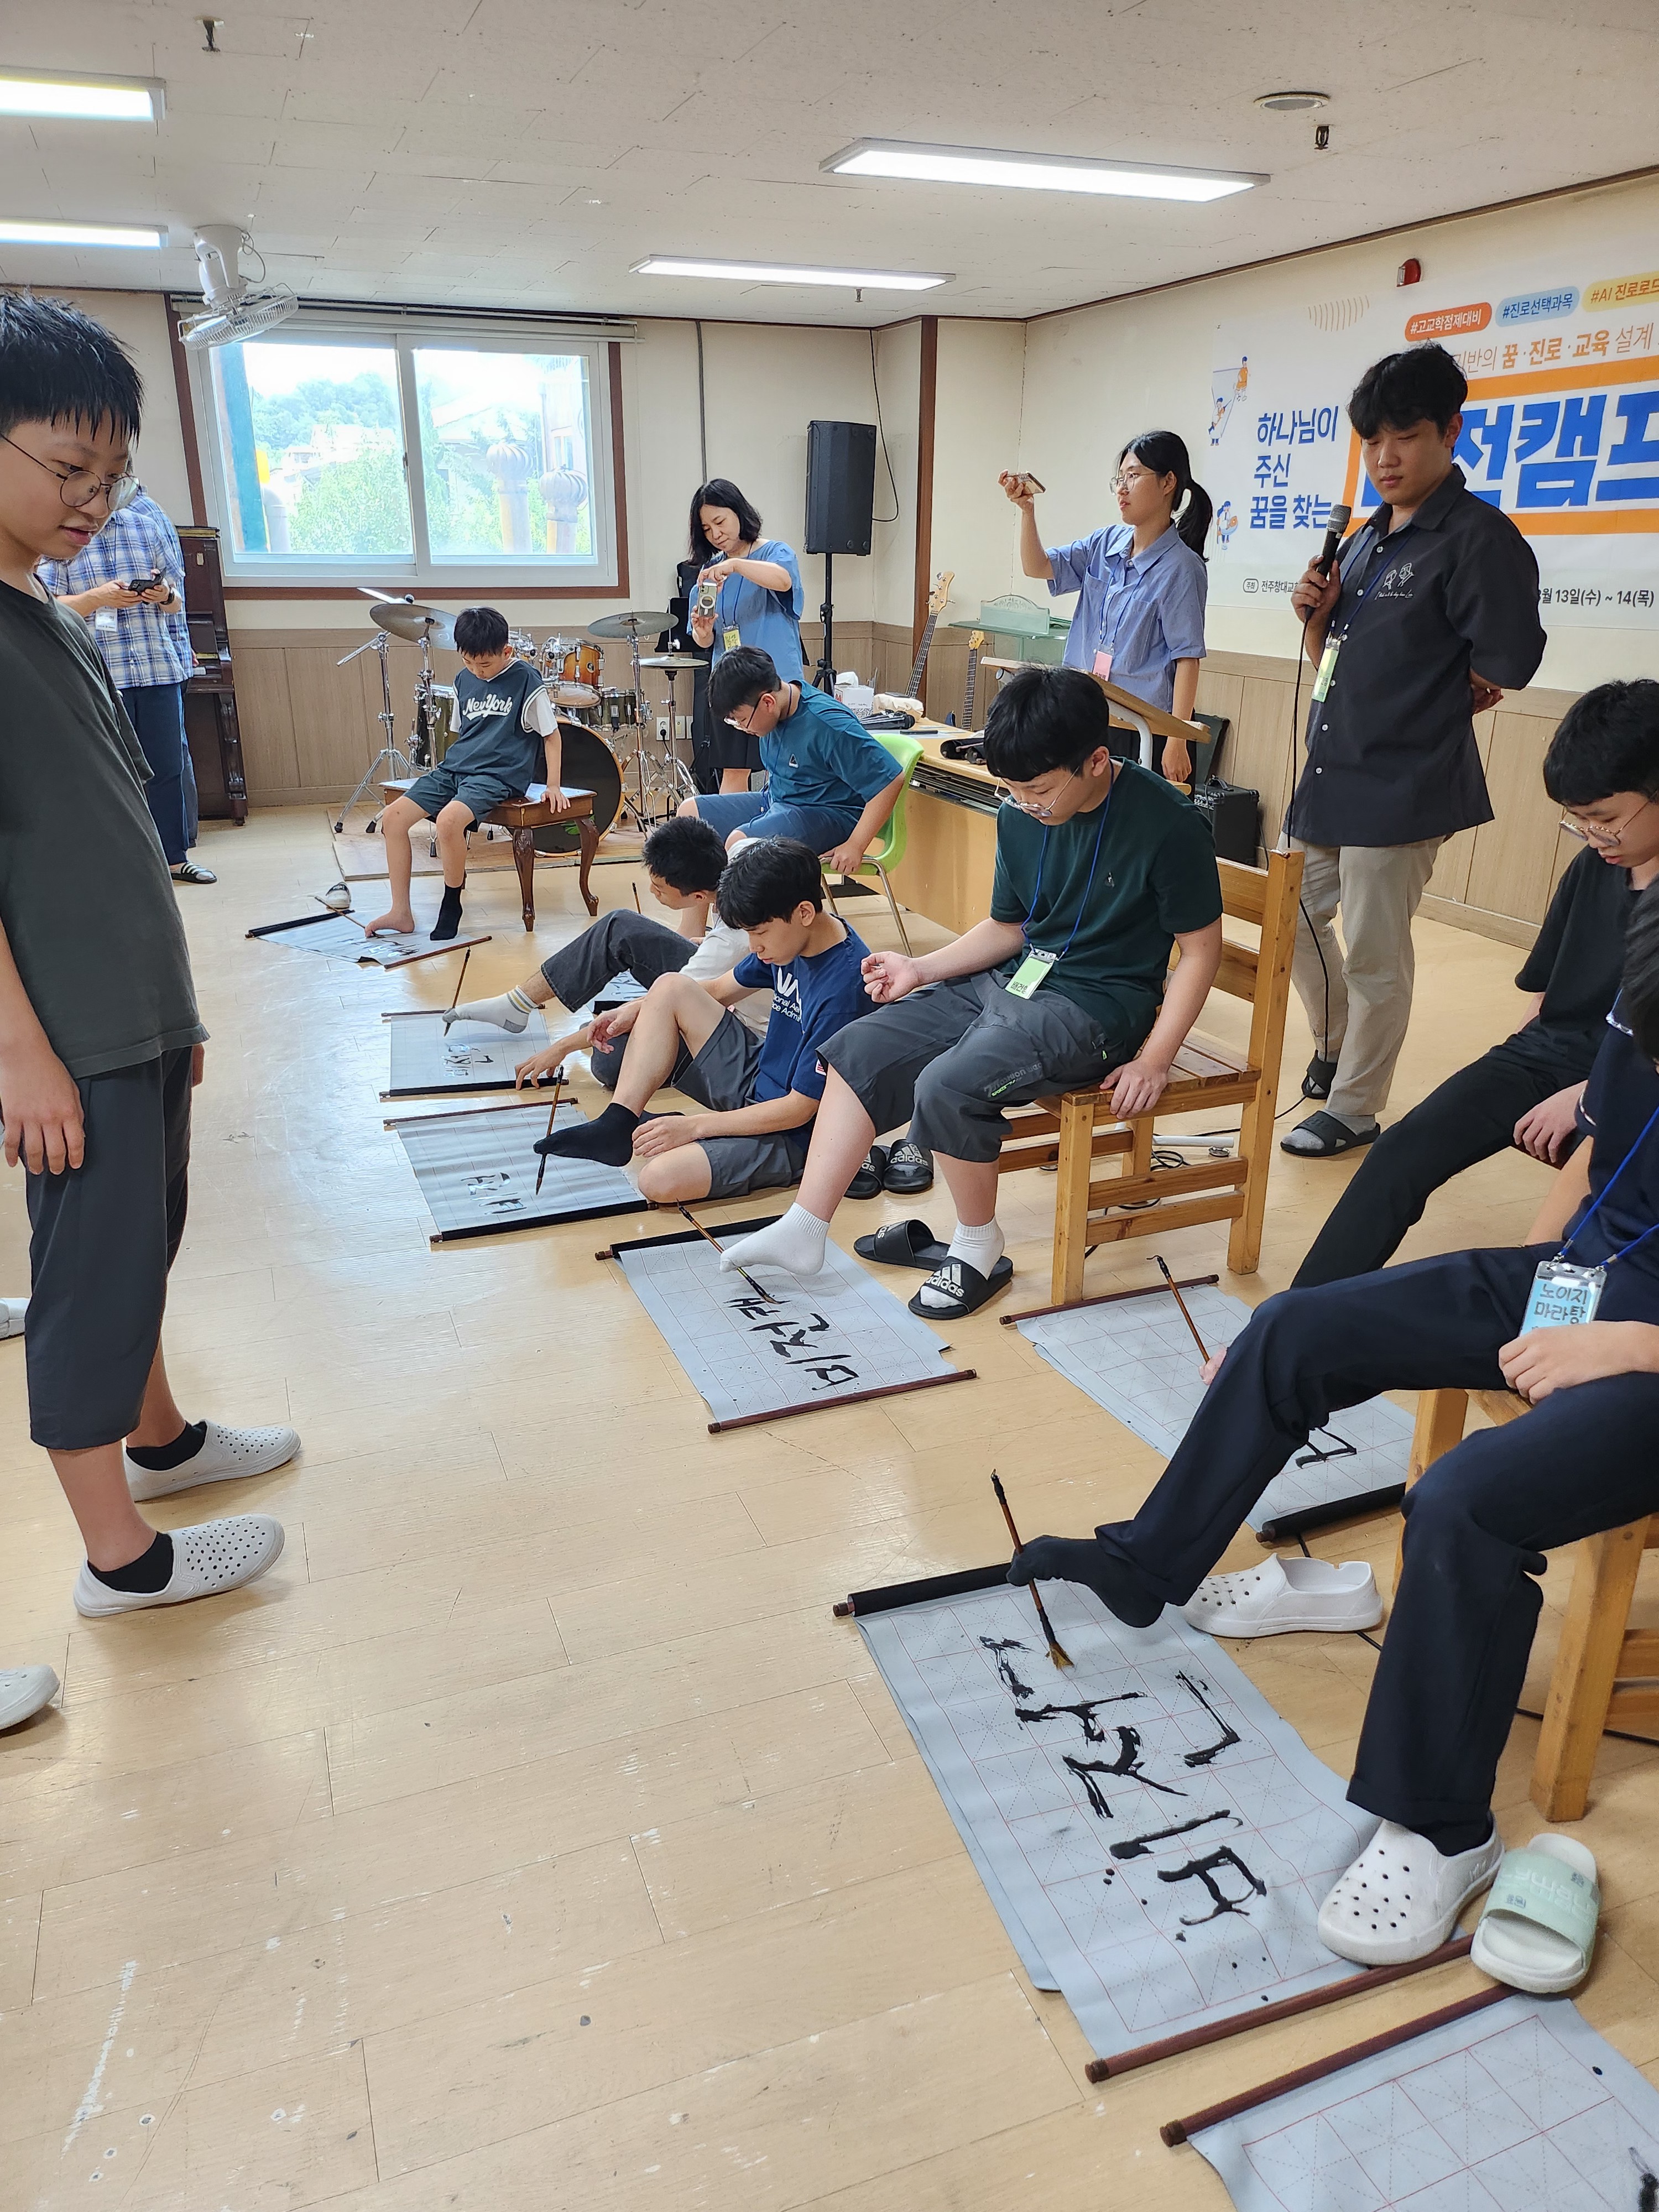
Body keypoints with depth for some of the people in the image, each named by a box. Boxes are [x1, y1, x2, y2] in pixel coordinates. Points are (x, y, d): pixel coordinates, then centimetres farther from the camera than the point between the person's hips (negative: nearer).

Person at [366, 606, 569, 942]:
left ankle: (451, 906, -11)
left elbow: (551, 735, -2)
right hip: (456, 768, 7)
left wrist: (553, 787, -5)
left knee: (448, 821, -33)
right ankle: (400, 912, -2)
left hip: (499, 776, -7)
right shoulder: (464, 680, 12)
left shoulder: (526, 680, -7)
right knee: (392, 818, -9)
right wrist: (443, 768, 14)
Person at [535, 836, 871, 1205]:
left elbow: (799, 1109, -24)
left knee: (660, 1179, -30)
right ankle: (616, 1126, -3)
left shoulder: (842, 986, -29)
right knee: (670, 988, 0)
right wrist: (638, 1009, 3)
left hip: (792, 1135, -9)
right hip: (757, 1080, 9)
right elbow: (722, 989, 16)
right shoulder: (790, 940, -3)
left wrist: (692, 1125, -22)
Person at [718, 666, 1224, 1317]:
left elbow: (1201, 950, -10)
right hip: (1010, 979, 8)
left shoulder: (1167, 824, -17)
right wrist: (922, 969, 1)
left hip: (1095, 1004, -7)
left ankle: (979, 1249, -3)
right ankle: (804, 1230, -1)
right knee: (859, 1050, -4)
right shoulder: (1021, 817, 2)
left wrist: (1154, 1059, -16)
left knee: (949, 1086, -28)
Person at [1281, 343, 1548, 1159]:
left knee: (1374, 957, 0)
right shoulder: (1367, 539, 13)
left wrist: (1433, 703, -2)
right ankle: (1335, 1045, 40)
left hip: (1402, 786, -8)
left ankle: (1354, 1108, 15)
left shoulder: (1478, 535, -12)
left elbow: (1508, 662, -18)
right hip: (1330, 775, 8)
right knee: (1292, 915, 17)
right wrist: (1315, 613, -1)